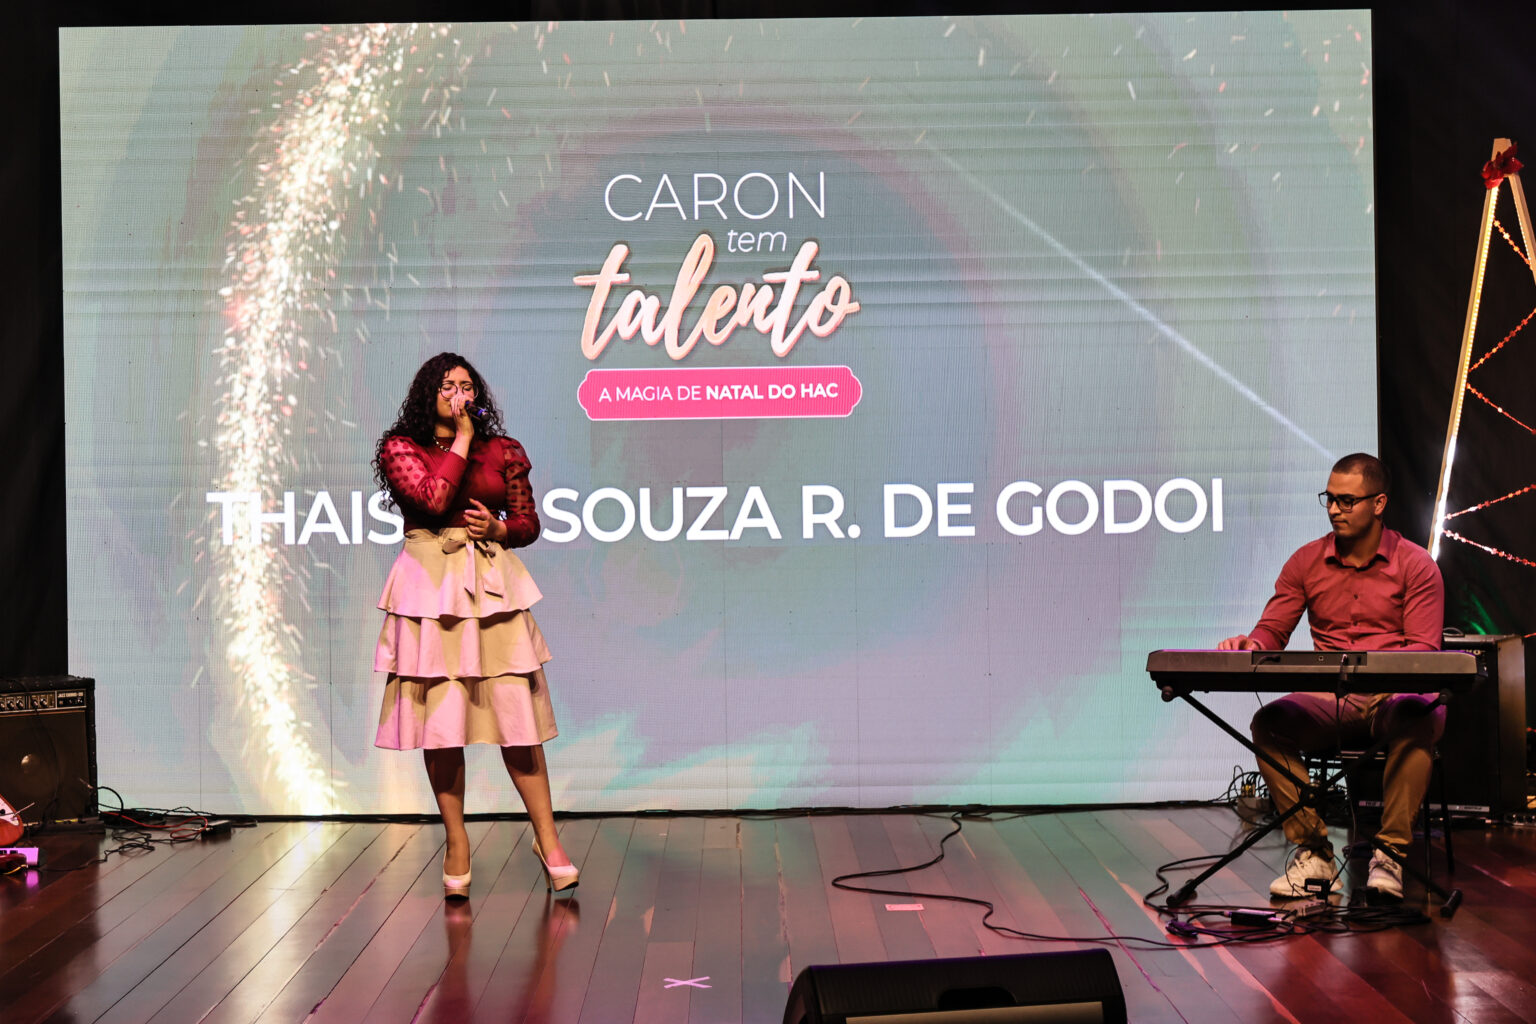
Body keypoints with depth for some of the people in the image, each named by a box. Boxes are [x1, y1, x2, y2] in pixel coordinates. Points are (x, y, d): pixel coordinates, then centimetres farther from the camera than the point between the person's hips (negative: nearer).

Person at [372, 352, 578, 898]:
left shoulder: (502, 451, 10)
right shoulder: (401, 449, 2)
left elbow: (529, 521, 15)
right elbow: (433, 498, -16)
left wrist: (499, 528, -5)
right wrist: (461, 439, -9)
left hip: (492, 585, 1)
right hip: (430, 587, -1)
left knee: (516, 712, -3)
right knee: (440, 717, 1)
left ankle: (547, 837, 5)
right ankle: (456, 842, 13)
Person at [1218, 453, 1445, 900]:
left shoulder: (1416, 565, 3)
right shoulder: (1306, 561, 11)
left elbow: (1424, 649, -5)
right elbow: (1273, 629, 10)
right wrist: (1251, 644, -16)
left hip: (1395, 694, -2)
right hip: (1327, 700, 2)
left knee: (1421, 716, -38)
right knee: (1268, 723, -28)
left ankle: (1390, 854, -29)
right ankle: (1313, 853, -20)